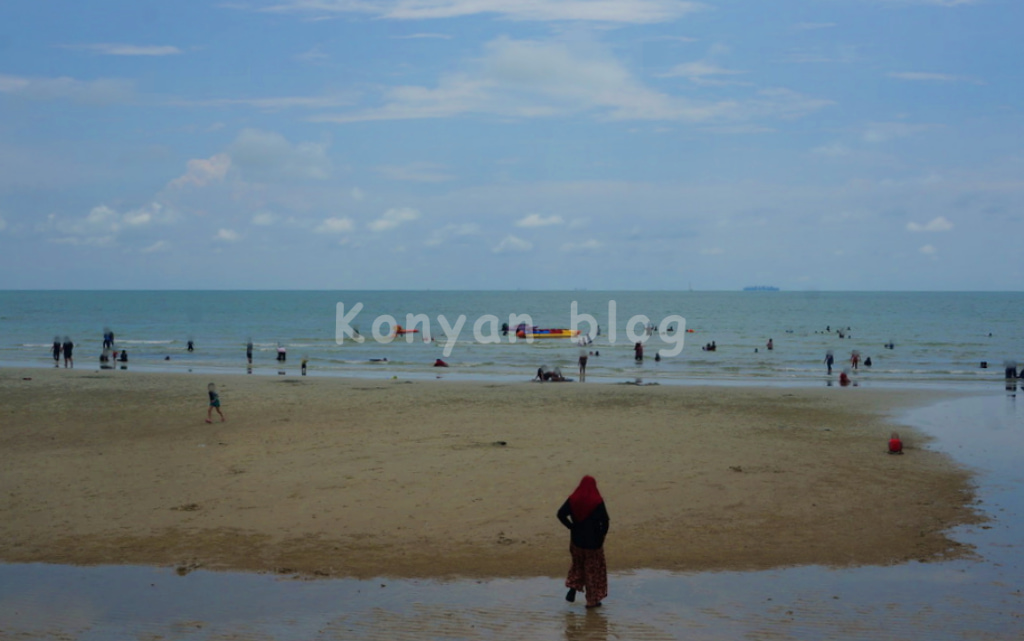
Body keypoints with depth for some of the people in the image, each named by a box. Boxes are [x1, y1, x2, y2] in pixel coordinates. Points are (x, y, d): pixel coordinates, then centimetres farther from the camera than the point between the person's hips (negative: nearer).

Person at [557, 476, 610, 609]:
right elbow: (605, 520, -16)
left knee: (578, 564, 26)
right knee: (593, 569, 10)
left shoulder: (573, 499, -4)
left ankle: (573, 587, 8)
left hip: (577, 538, 3)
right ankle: (592, 600, 15)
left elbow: (561, 514, -8)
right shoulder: (597, 501, -13)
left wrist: (572, 526, 2)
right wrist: (602, 534, 1)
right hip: (593, 540, -3)